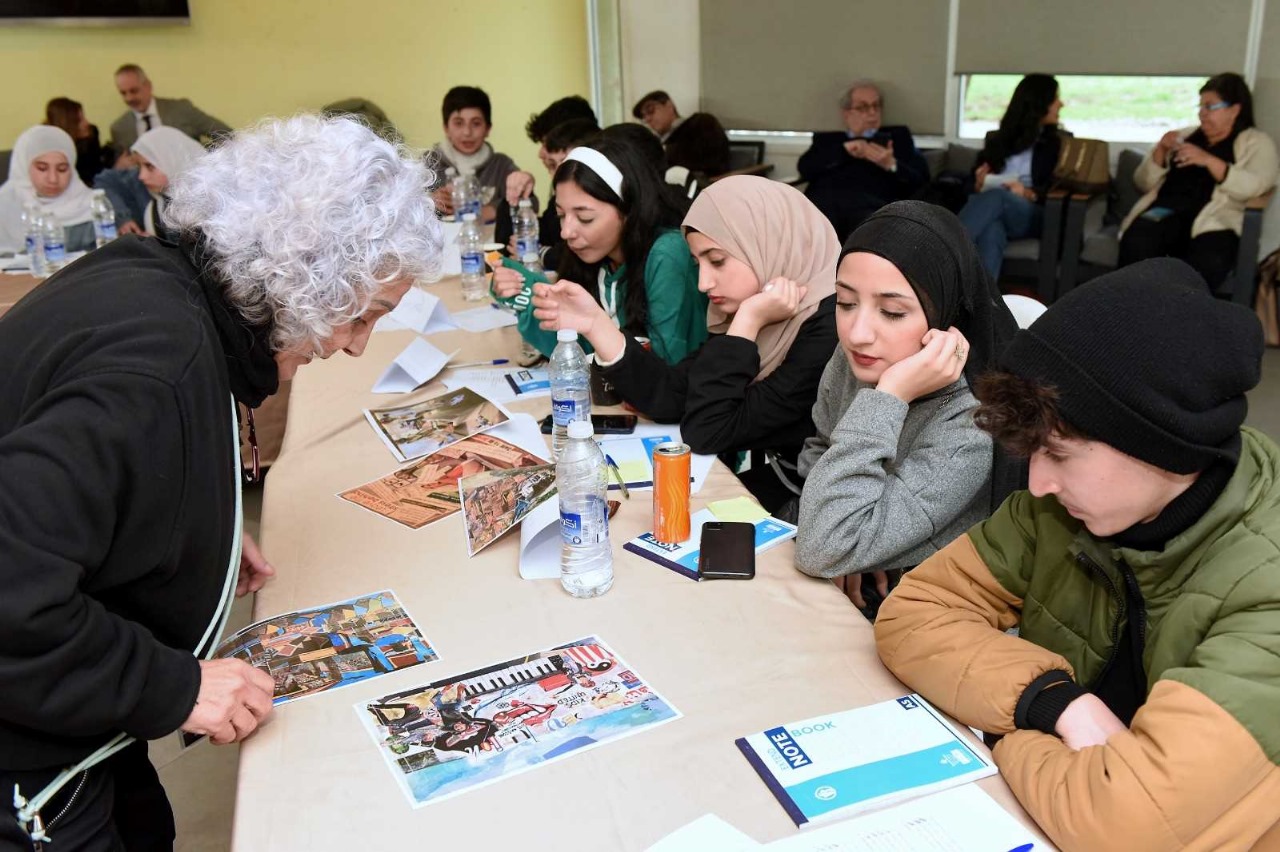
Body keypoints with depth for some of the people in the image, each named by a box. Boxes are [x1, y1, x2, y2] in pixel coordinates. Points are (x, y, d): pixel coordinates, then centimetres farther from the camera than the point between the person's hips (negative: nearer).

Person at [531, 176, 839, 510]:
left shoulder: (828, 329, -25)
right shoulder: (754, 310, 0)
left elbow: (706, 433, -22)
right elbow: (672, 397, -6)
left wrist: (747, 322, -23)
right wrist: (595, 323, -12)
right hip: (773, 485, 6)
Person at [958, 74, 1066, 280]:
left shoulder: (1059, 143, 18)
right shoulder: (999, 139, 24)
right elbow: (977, 175, 20)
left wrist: (1029, 194, -14)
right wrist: (980, 181, -5)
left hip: (1032, 214, -2)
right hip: (994, 210, 2)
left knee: (995, 196, -38)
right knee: (991, 231, -40)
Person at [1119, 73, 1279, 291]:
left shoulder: (1256, 142, 16)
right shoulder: (1184, 135, 26)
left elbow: (1255, 185, -6)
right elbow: (1144, 183, 19)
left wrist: (1208, 160, -15)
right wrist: (1161, 151, 1)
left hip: (1214, 221, -2)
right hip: (1166, 211, 3)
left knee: (1208, 263, -38)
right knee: (1136, 243, -34)